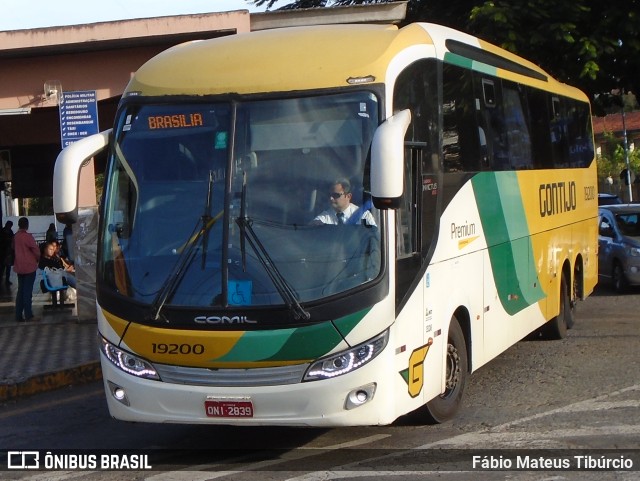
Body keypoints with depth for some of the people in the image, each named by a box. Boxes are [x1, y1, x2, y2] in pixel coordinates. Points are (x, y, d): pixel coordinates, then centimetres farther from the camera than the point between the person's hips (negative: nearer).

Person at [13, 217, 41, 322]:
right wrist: (38, 259, 6)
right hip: (29, 266, -6)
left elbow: (14, 249, 11)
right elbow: (36, 250, -13)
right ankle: (28, 315, -2)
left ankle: (19, 315, 10)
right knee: (27, 291, -4)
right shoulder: (27, 236, -14)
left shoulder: (15, 236, 5)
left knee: (20, 291, 11)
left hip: (19, 267, 6)